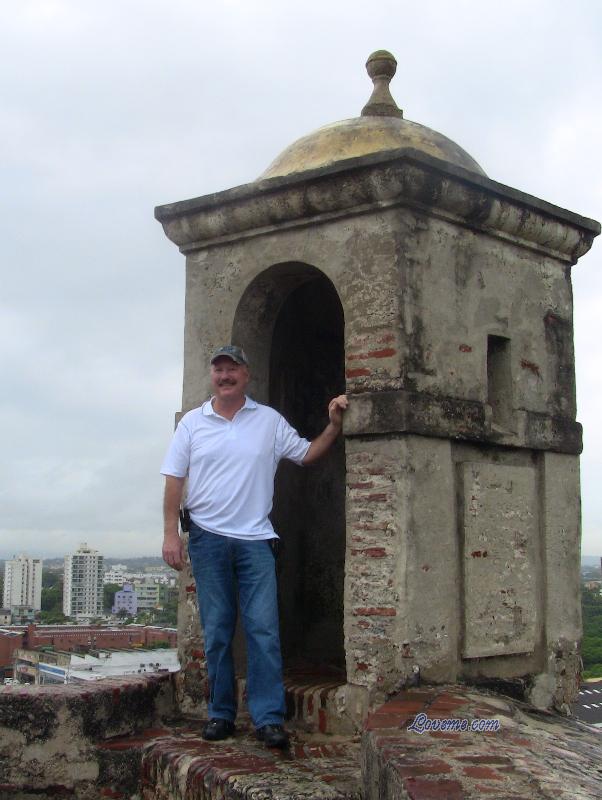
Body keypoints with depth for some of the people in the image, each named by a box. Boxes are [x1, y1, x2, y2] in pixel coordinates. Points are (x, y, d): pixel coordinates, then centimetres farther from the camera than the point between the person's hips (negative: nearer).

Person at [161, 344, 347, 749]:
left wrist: (334, 425, -2)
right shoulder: (193, 422, 7)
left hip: (255, 538, 0)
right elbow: (175, 480, 5)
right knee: (217, 631, 6)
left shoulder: (270, 420, 7)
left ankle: (269, 717, -4)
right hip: (208, 537, 1)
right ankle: (221, 714, 16)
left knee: (264, 628, -8)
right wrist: (171, 533, -2)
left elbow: (307, 454, 13)